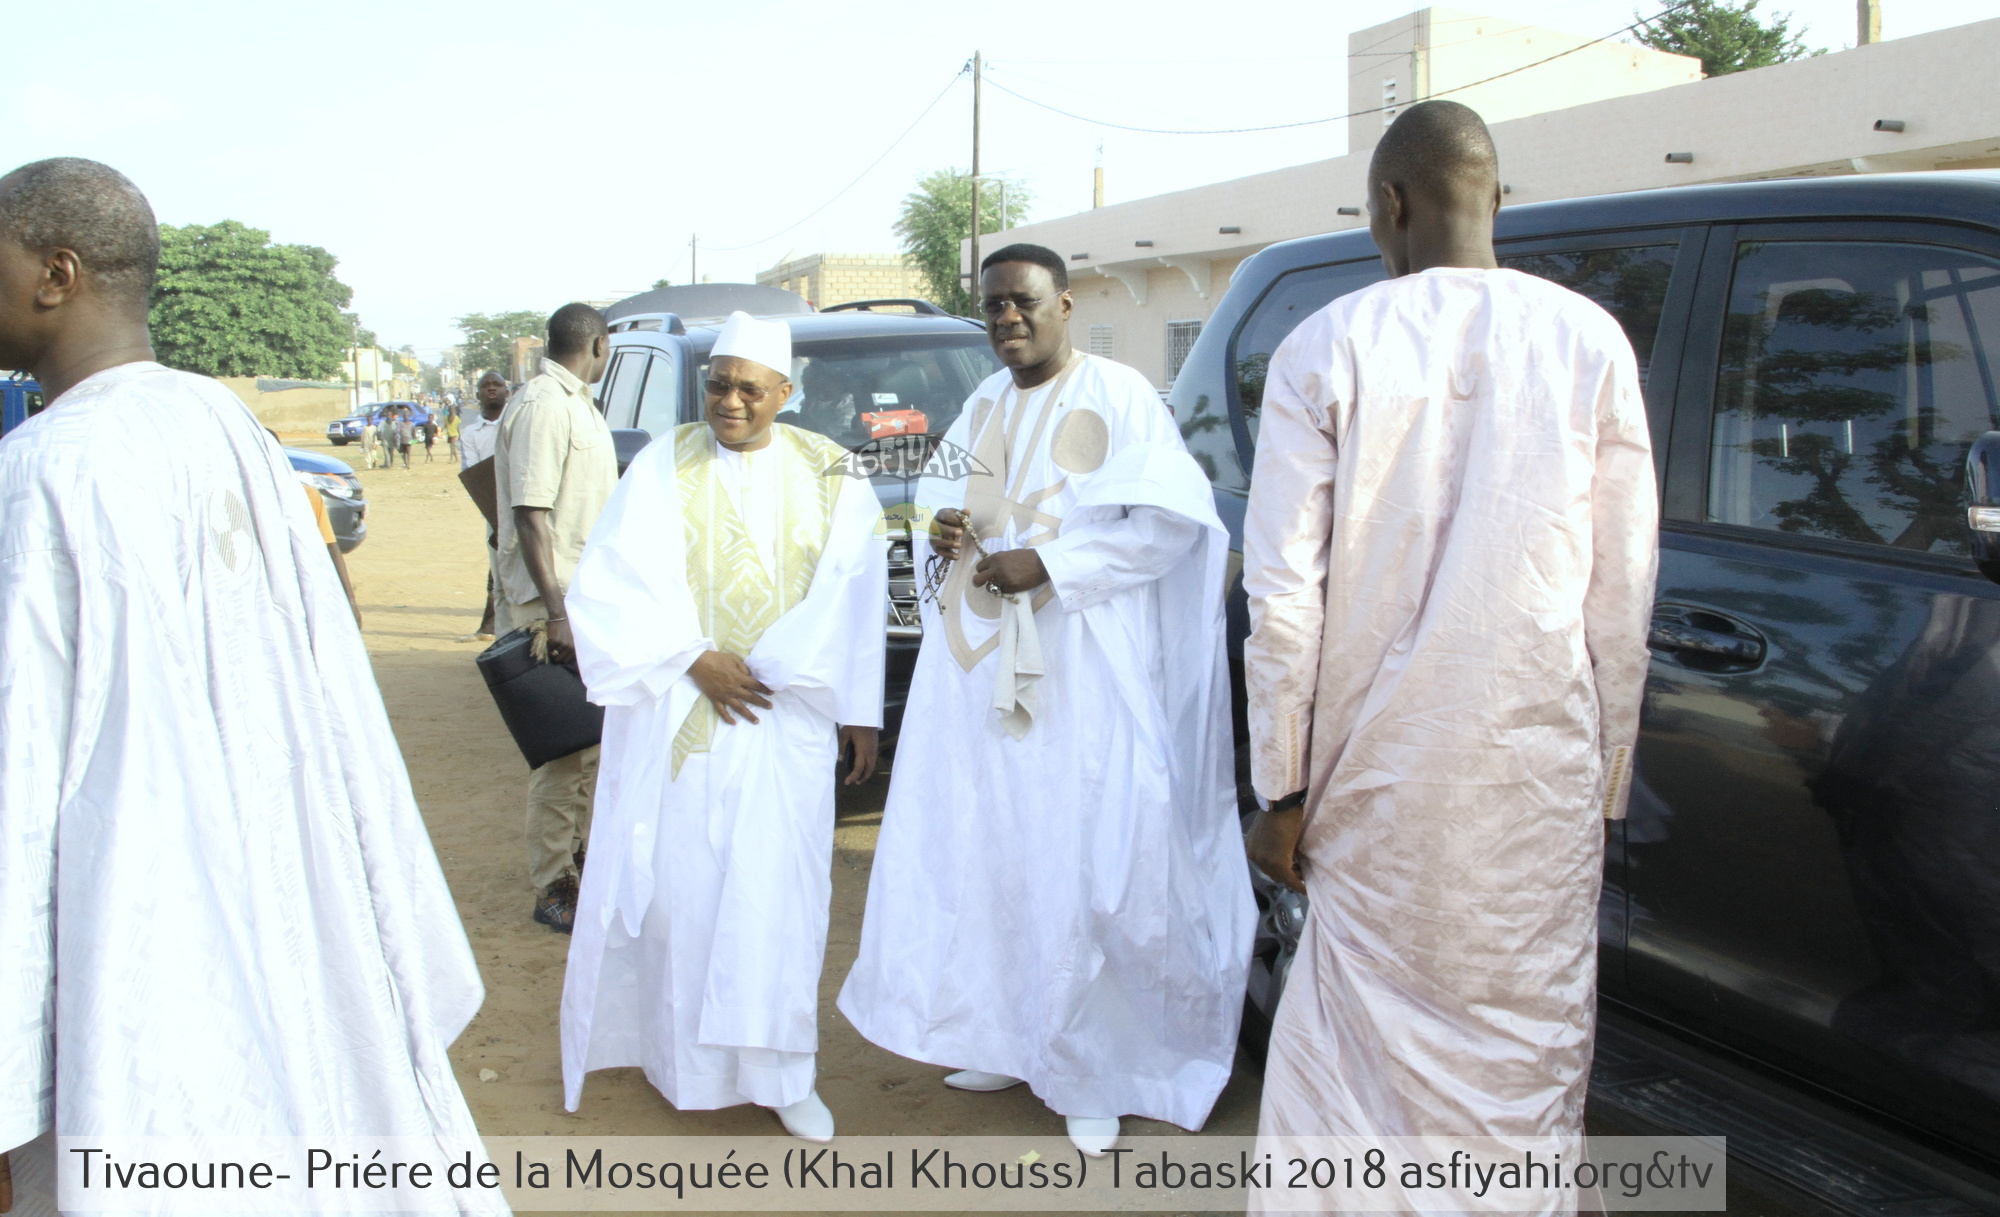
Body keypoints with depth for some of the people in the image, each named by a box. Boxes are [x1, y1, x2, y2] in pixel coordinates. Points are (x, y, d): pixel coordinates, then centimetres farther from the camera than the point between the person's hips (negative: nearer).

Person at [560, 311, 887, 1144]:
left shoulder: (828, 479, 4)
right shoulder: (664, 468, -1)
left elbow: (855, 605, 5)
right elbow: (614, 585, -6)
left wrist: (859, 712, 3)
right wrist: (695, 659, -13)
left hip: (785, 723, 1)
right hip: (676, 717, -1)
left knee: (778, 894, 4)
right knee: (678, 883, 5)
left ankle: (780, 1071, 15)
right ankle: (679, 1049, 23)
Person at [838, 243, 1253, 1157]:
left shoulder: (1117, 397, -6)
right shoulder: (983, 406, 15)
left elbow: (1172, 519, -13)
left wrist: (1048, 564, -18)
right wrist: (948, 533, 1)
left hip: (1080, 672, -6)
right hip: (978, 664, 7)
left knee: (1084, 859, -4)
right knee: (982, 850, 8)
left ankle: (1094, 1066, 8)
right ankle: (1007, 1036, 23)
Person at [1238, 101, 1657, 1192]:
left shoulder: (1326, 348, -5)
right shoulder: (1589, 341, -1)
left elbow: (1282, 593, -7)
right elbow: (1624, 586, 1)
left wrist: (1283, 787, 1)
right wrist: (1608, 771, 11)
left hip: (1379, 762, -1)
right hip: (1540, 763, 1)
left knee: (1370, 1019, 11)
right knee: (1529, 1030, 12)